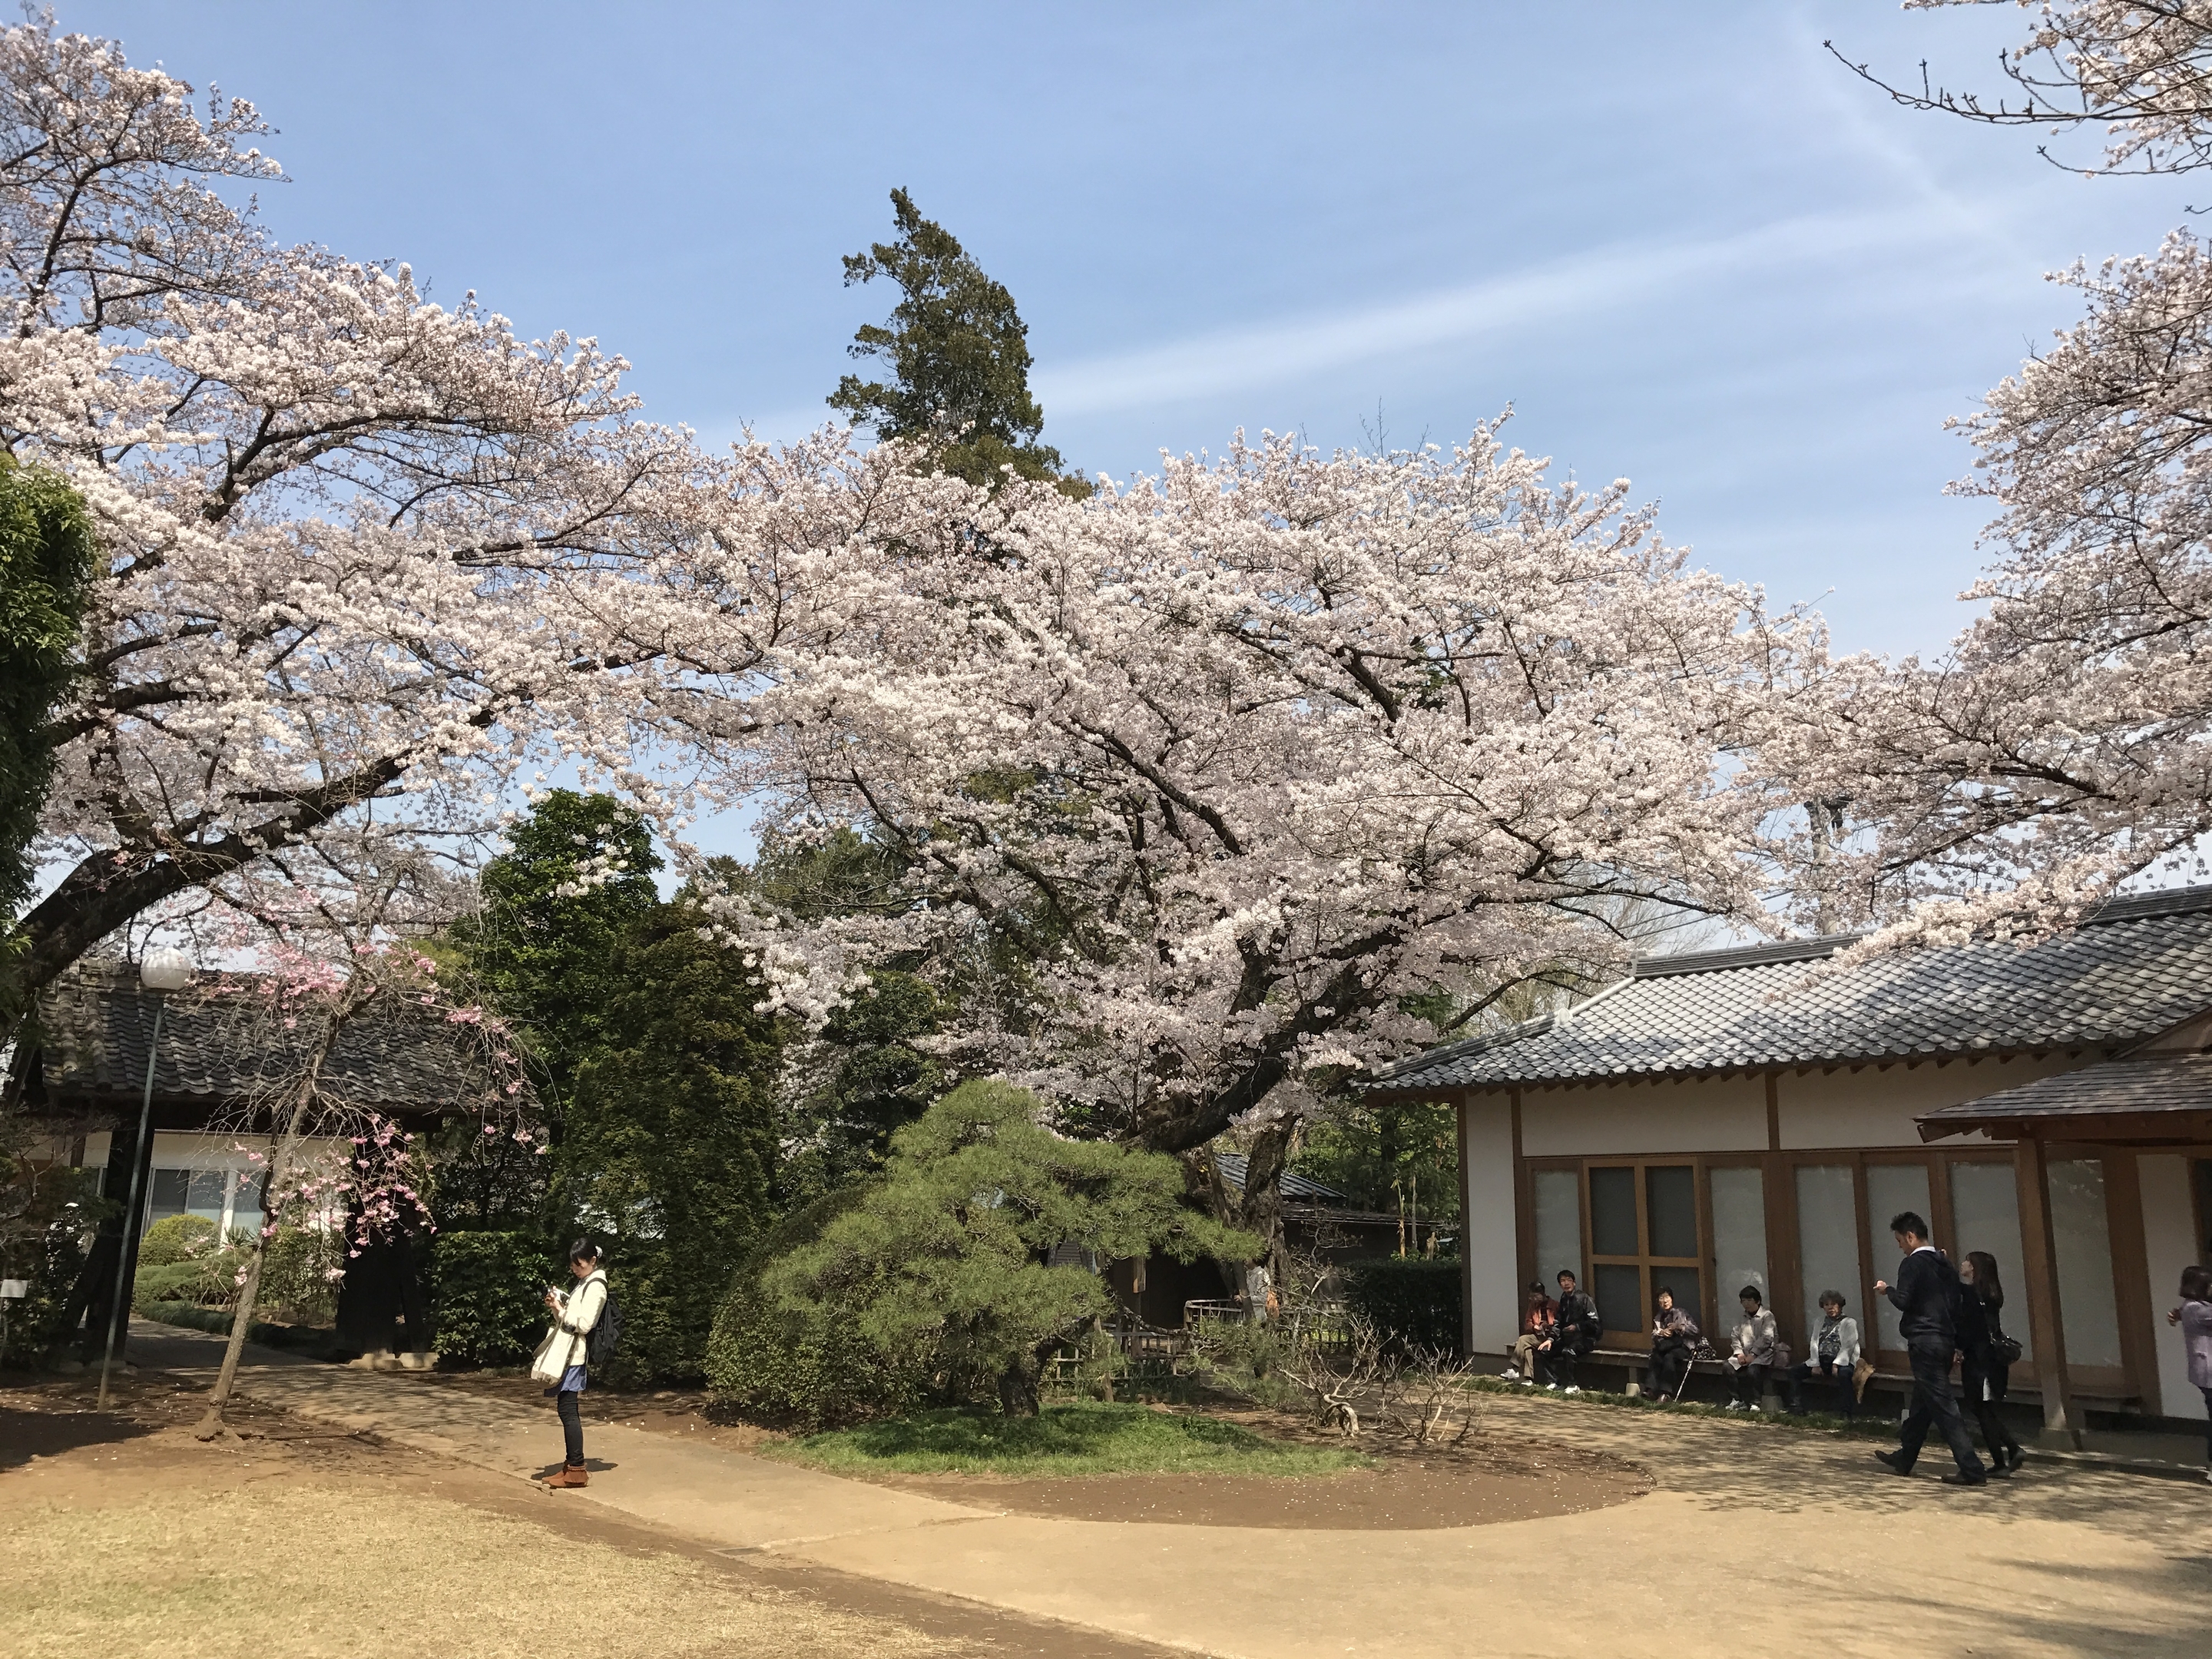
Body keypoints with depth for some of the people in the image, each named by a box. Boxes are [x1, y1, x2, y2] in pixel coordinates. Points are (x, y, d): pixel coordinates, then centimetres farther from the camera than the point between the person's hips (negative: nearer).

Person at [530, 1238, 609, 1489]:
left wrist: (560, 1310, -12)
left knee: (568, 1410, -10)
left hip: (573, 1356, -10)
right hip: (566, 1354, 10)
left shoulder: (596, 1287, -11)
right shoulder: (584, 1283, 19)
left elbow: (583, 1324, -18)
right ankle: (572, 1464, 15)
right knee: (568, 1410, 10)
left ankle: (576, 1470, -9)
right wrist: (557, 1306, 2)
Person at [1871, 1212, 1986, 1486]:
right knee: (1921, 1404, 17)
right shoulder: (1945, 1264, 15)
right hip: (1945, 1341, 9)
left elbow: (1903, 1301, -18)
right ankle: (1903, 1459, 29)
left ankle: (1972, 1470, -13)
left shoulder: (1912, 1264, -11)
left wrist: (1887, 1289, 2)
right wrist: (1957, 1345, 20)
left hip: (1924, 1342, -9)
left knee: (1943, 1406, -8)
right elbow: (1956, 1304, 17)